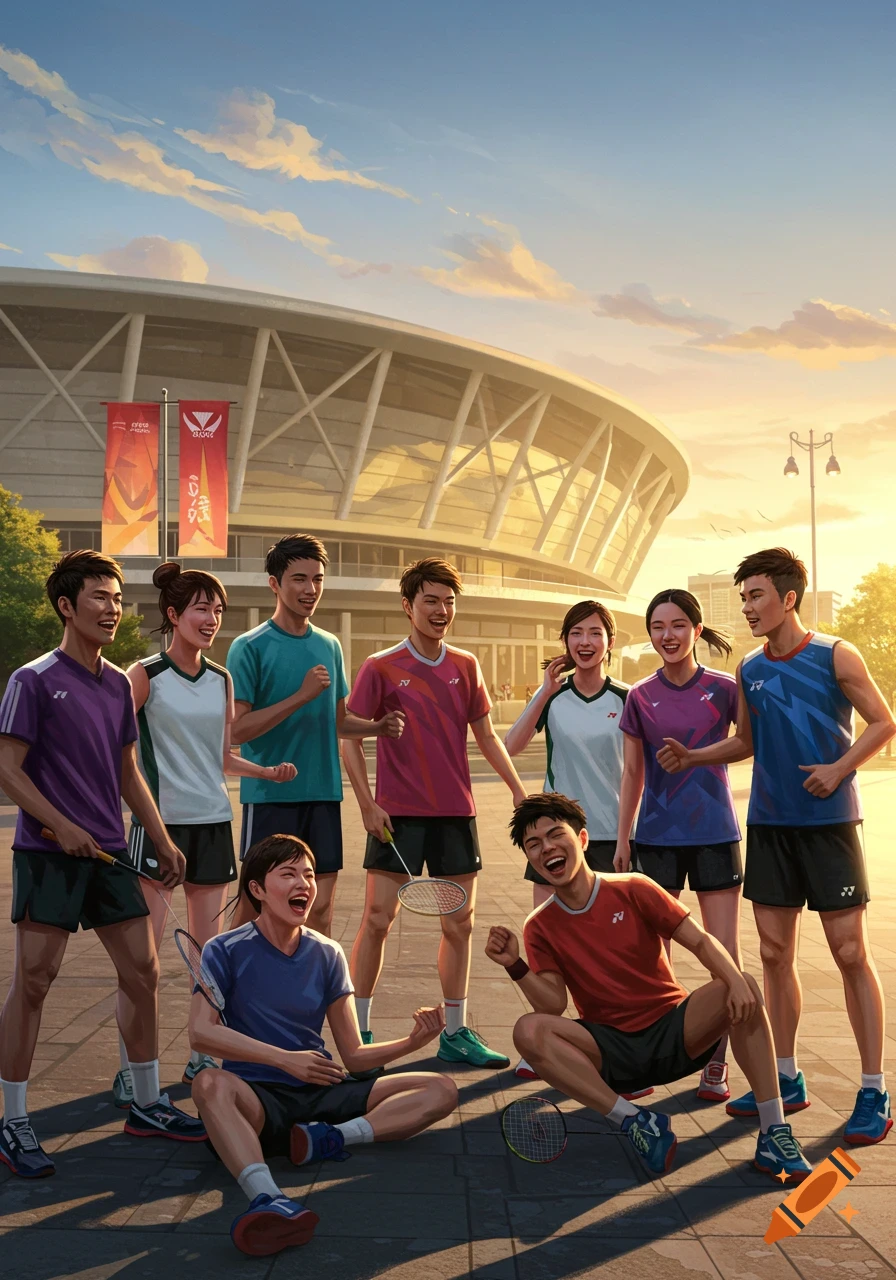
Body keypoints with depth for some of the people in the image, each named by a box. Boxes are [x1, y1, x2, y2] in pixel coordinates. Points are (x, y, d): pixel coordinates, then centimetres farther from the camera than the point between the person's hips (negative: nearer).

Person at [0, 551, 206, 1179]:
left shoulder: (118, 684, 12)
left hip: (109, 853, 6)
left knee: (143, 971, 7)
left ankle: (148, 1104, 22)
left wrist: (163, 840, 15)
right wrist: (61, 826, -19)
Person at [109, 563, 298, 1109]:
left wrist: (269, 771, 1)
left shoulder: (221, 680, 10)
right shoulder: (145, 675, -4)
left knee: (209, 945, 10)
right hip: (160, 819, -5)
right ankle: (130, 1069, 8)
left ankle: (203, 1058, 22)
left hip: (213, 820, 5)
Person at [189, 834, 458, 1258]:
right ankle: (267, 1198, -58)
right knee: (211, 1084, -38)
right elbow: (201, 1032, -17)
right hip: (259, 1098, -4)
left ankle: (332, 1137, -29)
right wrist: (284, 1059, -25)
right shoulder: (226, 951, -1)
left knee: (441, 1090, -9)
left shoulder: (327, 955, 9)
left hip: (321, 1095, 5)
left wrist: (413, 1041, -9)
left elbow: (354, 1056, 10)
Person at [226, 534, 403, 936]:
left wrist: (379, 726, 1)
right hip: (270, 795, -5)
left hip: (324, 795, 5)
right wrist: (301, 696, -20)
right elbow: (237, 730, -13)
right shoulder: (249, 647, -6)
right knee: (255, 902, 1)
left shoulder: (330, 646, 11)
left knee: (321, 905, 8)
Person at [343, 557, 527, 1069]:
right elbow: (350, 739, -2)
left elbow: (486, 736, 14)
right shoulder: (381, 668, -4)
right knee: (378, 919, -2)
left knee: (460, 923, 8)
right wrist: (367, 803, -11)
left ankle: (456, 1032, 21)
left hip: (456, 812, 4)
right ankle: (359, 1033, 11)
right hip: (398, 813, -4)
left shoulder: (467, 667, 7)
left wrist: (519, 789, 5)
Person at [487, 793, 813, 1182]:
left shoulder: (633, 890, -3)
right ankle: (634, 1120, -22)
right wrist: (516, 967, -25)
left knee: (743, 988, -26)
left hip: (674, 1033, 0)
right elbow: (553, 1005, -8)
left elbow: (701, 941, -8)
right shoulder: (539, 928, 0)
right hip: (610, 1054, 0)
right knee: (529, 1030, -28)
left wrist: (735, 980, -27)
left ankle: (773, 1133, -21)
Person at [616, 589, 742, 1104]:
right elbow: (633, 774, 8)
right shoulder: (640, 698, 3)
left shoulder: (725, 689, -2)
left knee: (725, 956, 2)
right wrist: (623, 840, 8)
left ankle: (716, 1064, 16)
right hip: (657, 837, 1)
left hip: (716, 834, -1)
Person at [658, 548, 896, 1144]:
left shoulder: (835, 656, -6)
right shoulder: (749, 669, 8)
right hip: (769, 823, 5)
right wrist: (691, 756, 4)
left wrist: (841, 766, -16)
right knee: (775, 953, 8)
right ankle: (787, 1079, 22)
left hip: (830, 823, -5)